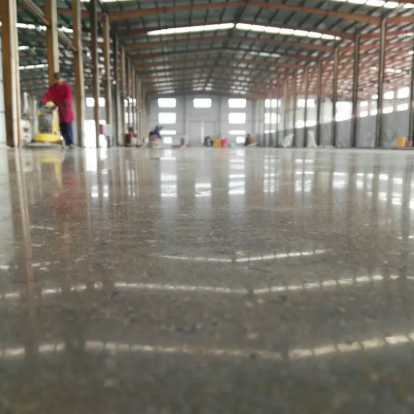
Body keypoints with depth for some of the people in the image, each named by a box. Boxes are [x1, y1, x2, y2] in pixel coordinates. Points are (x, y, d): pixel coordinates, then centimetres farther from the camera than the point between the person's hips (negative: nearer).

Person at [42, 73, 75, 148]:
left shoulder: (66, 87, -6)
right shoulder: (52, 88, 7)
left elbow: (68, 97, -21)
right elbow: (47, 95, -7)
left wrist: (65, 103, -41)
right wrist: (43, 102, -27)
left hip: (66, 109, -4)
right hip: (58, 110, 4)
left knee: (68, 126, -10)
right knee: (62, 128, 5)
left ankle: (70, 143, -12)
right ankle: (67, 143, 14)